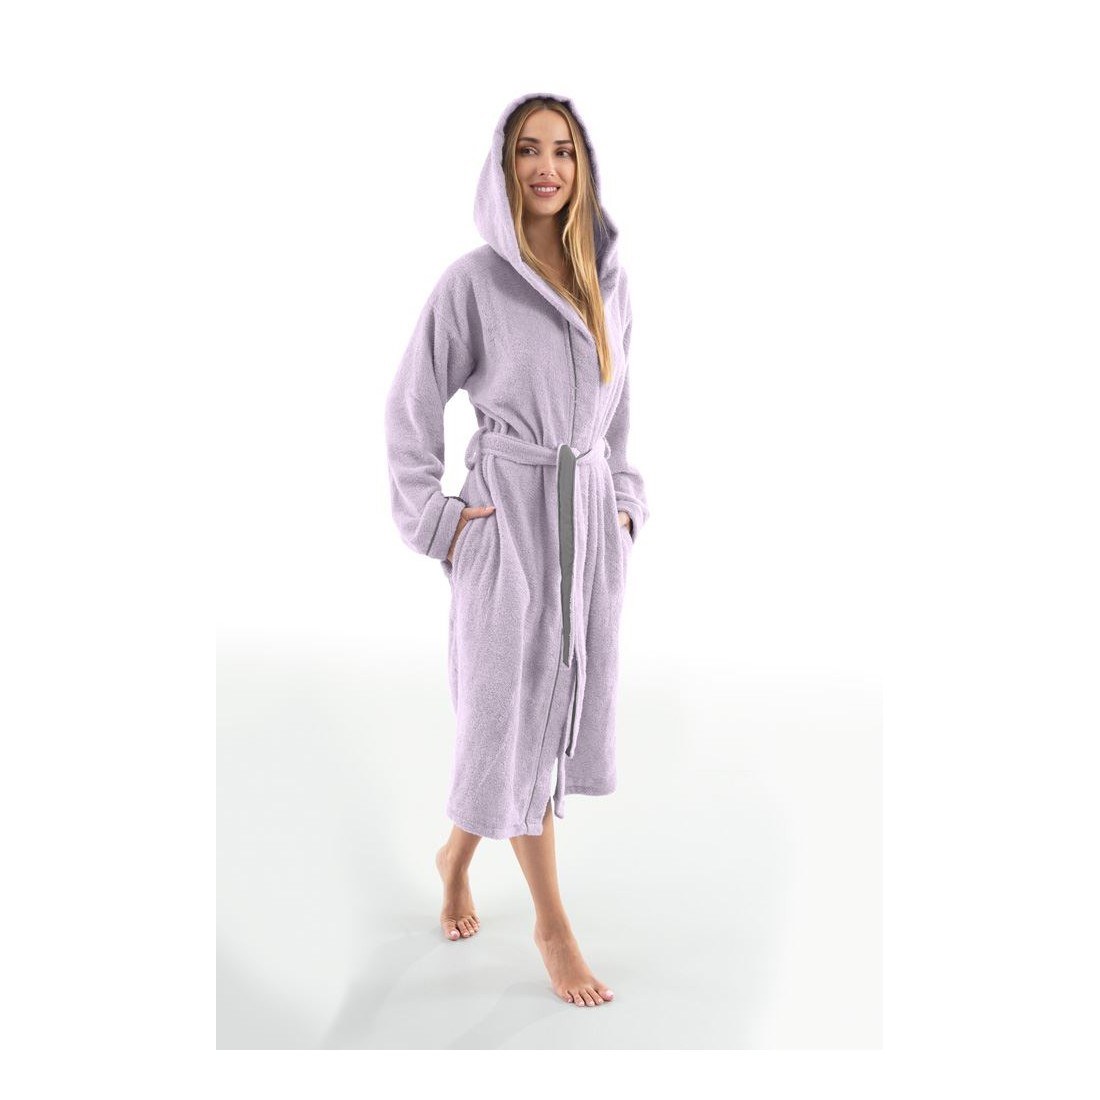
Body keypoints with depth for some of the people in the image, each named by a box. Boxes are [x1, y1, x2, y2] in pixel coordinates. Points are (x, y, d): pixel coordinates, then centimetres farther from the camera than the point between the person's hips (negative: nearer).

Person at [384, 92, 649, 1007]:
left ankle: (457, 856, 35)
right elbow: (412, 406, -2)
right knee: (517, 709, 1)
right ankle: (553, 924, 16)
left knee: (565, 698, 11)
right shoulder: (474, 280, -6)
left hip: (592, 512, 6)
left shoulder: (612, 281, 8)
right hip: (510, 511, -5)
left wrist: (626, 497, 11)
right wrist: (434, 518, -7)